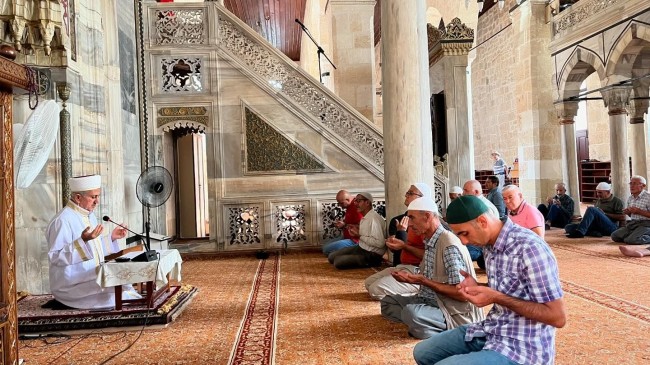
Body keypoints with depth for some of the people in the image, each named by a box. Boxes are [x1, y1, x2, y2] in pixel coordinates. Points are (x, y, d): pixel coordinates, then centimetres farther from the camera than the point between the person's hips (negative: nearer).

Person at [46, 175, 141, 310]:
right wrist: (82, 240, -32)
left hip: (92, 277, 9)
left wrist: (112, 238, 9)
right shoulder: (62, 221, -16)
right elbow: (55, 257, -21)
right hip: (72, 286, -9)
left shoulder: (90, 215, 13)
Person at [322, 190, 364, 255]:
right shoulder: (349, 207, 11)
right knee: (325, 246, 12)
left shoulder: (356, 207, -21)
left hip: (353, 241, -11)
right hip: (347, 238, 11)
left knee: (326, 249, -16)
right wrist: (341, 224, 7)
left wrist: (345, 225, -20)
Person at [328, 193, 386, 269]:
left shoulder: (374, 218, -22)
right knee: (331, 257, 5)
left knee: (338, 262, -19)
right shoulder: (364, 217, 8)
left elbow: (380, 243, -28)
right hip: (360, 247, 9)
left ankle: (369, 263, -3)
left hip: (371, 255, -9)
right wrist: (357, 233, -5)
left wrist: (360, 236, -21)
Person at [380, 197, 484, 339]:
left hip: (455, 313, -9)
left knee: (411, 312, -33)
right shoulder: (429, 242, 7)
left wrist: (422, 281, -22)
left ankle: (444, 333, -9)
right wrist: (411, 277, -3)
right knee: (388, 301, 4)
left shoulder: (449, 245, -21)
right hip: (433, 301, 9)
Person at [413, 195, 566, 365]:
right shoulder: (490, 244, 4)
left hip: (522, 347, -9)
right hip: (491, 331, 9)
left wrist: (496, 298, -24)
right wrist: (478, 288, -1)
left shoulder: (529, 248, -24)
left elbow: (558, 317, -22)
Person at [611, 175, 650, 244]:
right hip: (632, 223, 8)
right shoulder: (630, 198, 15)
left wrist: (639, 211, -20)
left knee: (631, 240, -28)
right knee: (614, 236, -11)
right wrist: (628, 212, 3)